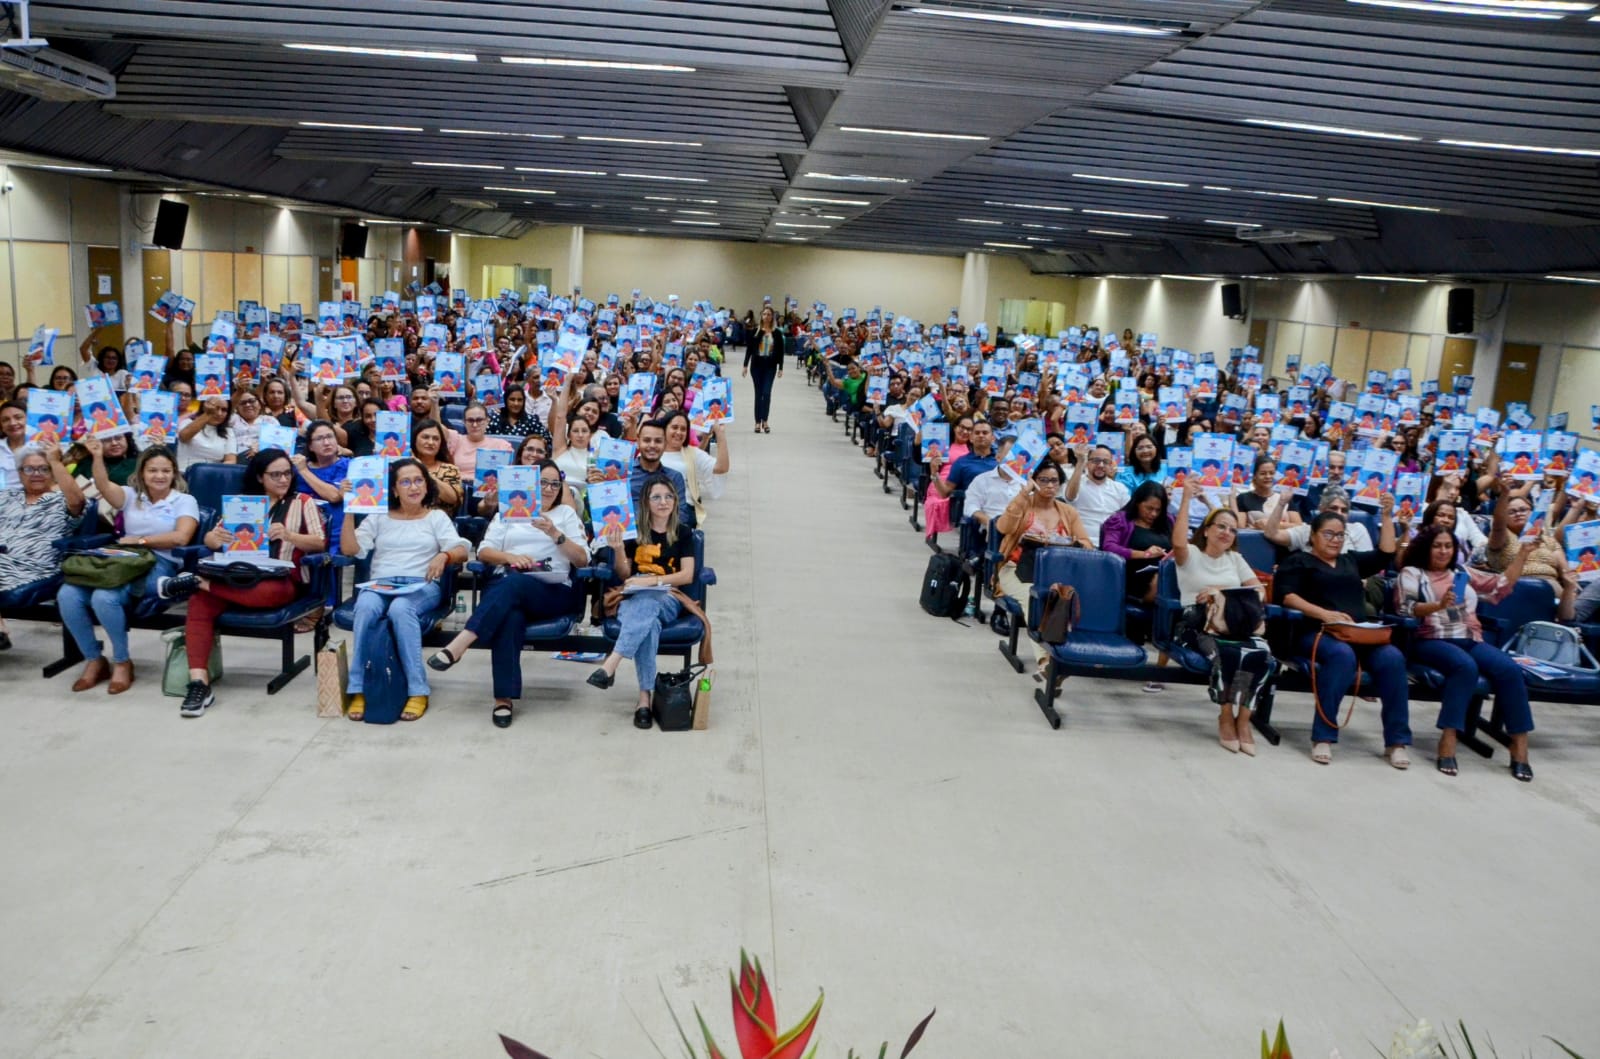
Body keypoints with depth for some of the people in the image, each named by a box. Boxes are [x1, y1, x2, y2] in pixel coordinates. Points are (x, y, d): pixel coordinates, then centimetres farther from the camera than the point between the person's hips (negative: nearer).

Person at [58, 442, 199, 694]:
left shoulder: (185, 501, 9)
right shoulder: (130, 496, 19)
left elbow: (180, 538, -6)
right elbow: (103, 485, -2)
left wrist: (140, 540, -3)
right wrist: (97, 457, -19)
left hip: (159, 567, -5)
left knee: (104, 597, -33)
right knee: (67, 595, -21)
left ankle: (122, 662, -10)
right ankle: (94, 659, -2)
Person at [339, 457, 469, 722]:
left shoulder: (437, 517, 17)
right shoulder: (378, 517, 21)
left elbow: (461, 551, 3)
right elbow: (349, 549, 10)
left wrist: (444, 556, -20)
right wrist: (350, 511, 0)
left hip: (421, 586, -2)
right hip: (379, 584, 2)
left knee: (400, 609, -38)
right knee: (366, 607, -35)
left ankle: (417, 691, -36)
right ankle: (358, 690, -32)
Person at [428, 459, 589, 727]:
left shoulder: (566, 513, 17)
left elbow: (582, 559, 5)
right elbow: (484, 552, 11)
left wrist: (555, 534, -9)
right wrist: (510, 557, -9)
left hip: (554, 593, -1)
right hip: (510, 589, 1)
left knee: (512, 583, -37)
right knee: (511, 614, -37)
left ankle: (458, 645, -45)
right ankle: (504, 698, -41)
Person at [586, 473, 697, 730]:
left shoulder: (682, 533, 9)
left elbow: (687, 576, 0)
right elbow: (624, 576, 12)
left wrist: (652, 580, -13)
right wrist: (618, 549, -8)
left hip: (668, 599, -1)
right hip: (633, 598, 1)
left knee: (647, 603, -39)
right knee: (648, 623, -37)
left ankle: (610, 664, -49)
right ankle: (645, 697, -43)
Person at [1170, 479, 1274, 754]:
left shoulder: (1235, 559, 23)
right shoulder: (1190, 554, 8)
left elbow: (1260, 590, 14)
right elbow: (1178, 542, -17)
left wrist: (1224, 592, -3)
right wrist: (1186, 499, -18)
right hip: (1200, 622, -4)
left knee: (1262, 654, -30)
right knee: (1228, 653, -37)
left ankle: (1243, 719, -18)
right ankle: (1226, 716, -15)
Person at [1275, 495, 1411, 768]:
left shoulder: (1351, 561, 29)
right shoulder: (1298, 561, 11)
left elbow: (1385, 555, 24)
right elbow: (1286, 596, -4)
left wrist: (1387, 516, 20)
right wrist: (1324, 614, -17)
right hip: (1317, 632, -5)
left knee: (1392, 658, -27)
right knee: (1342, 654, -39)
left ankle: (1397, 741, -21)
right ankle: (1323, 737, -34)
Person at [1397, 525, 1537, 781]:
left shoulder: (1463, 573, 25)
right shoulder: (1412, 573, 8)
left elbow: (1502, 585, 25)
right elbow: (1405, 609, -7)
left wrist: (1522, 554, 17)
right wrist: (1439, 605, -25)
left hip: (1470, 640, 5)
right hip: (1432, 641, -5)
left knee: (1509, 669, -24)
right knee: (1466, 666, -37)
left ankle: (1519, 746, -21)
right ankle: (1448, 740, -37)